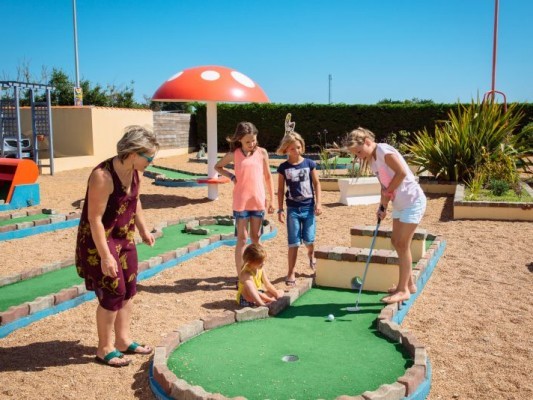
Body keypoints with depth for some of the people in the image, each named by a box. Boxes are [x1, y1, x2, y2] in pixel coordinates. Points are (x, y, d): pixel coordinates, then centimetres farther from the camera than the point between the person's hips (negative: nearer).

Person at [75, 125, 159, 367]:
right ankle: (104, 349, 16)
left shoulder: (133, 171, -4)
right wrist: (105, 256, -26)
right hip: (100, 241, -8)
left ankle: (123, 340, 29)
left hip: (124, 238, 8)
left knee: (128, 289, 13)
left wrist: (143, 230, 20)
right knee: (113, 293, -3)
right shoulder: (103, 176, -28)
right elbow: (95, 218, -26)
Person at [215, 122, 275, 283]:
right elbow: (217, 167, 14)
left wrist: (271, 198, 6)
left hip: (258, 201, 2)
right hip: (241, 202, -1)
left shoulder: (262, 152, 0)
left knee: (256, 237, 13)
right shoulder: (234, 154, -2)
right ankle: (240, 276, 8)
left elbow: (268, 176, 7)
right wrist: (231, 176, -3)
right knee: (242, 238, 2)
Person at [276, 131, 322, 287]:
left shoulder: (309, 164, 0)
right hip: (293, 208, 0)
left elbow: (316, 184, 5)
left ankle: (311, 254, 37)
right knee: (293, 242, 0)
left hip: (308, 207, 1)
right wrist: (280, 210, 0)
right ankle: (291, 273, 10)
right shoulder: (283, 167, -1)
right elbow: (280, 190, 3)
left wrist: (318, 203, -3)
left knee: (308, 239, 1)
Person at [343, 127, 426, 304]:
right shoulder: (372, 160, 9)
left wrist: (387, 194, -16)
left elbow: (402, 172, -25)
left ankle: (403, 290, 5)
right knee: (396, 241, 13)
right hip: (399, 203, 9)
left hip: (412, 201, -9)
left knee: (402, 244, -6)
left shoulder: (383, 150, -18)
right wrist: (383, 206, 0)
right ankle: (408, 283, 26)